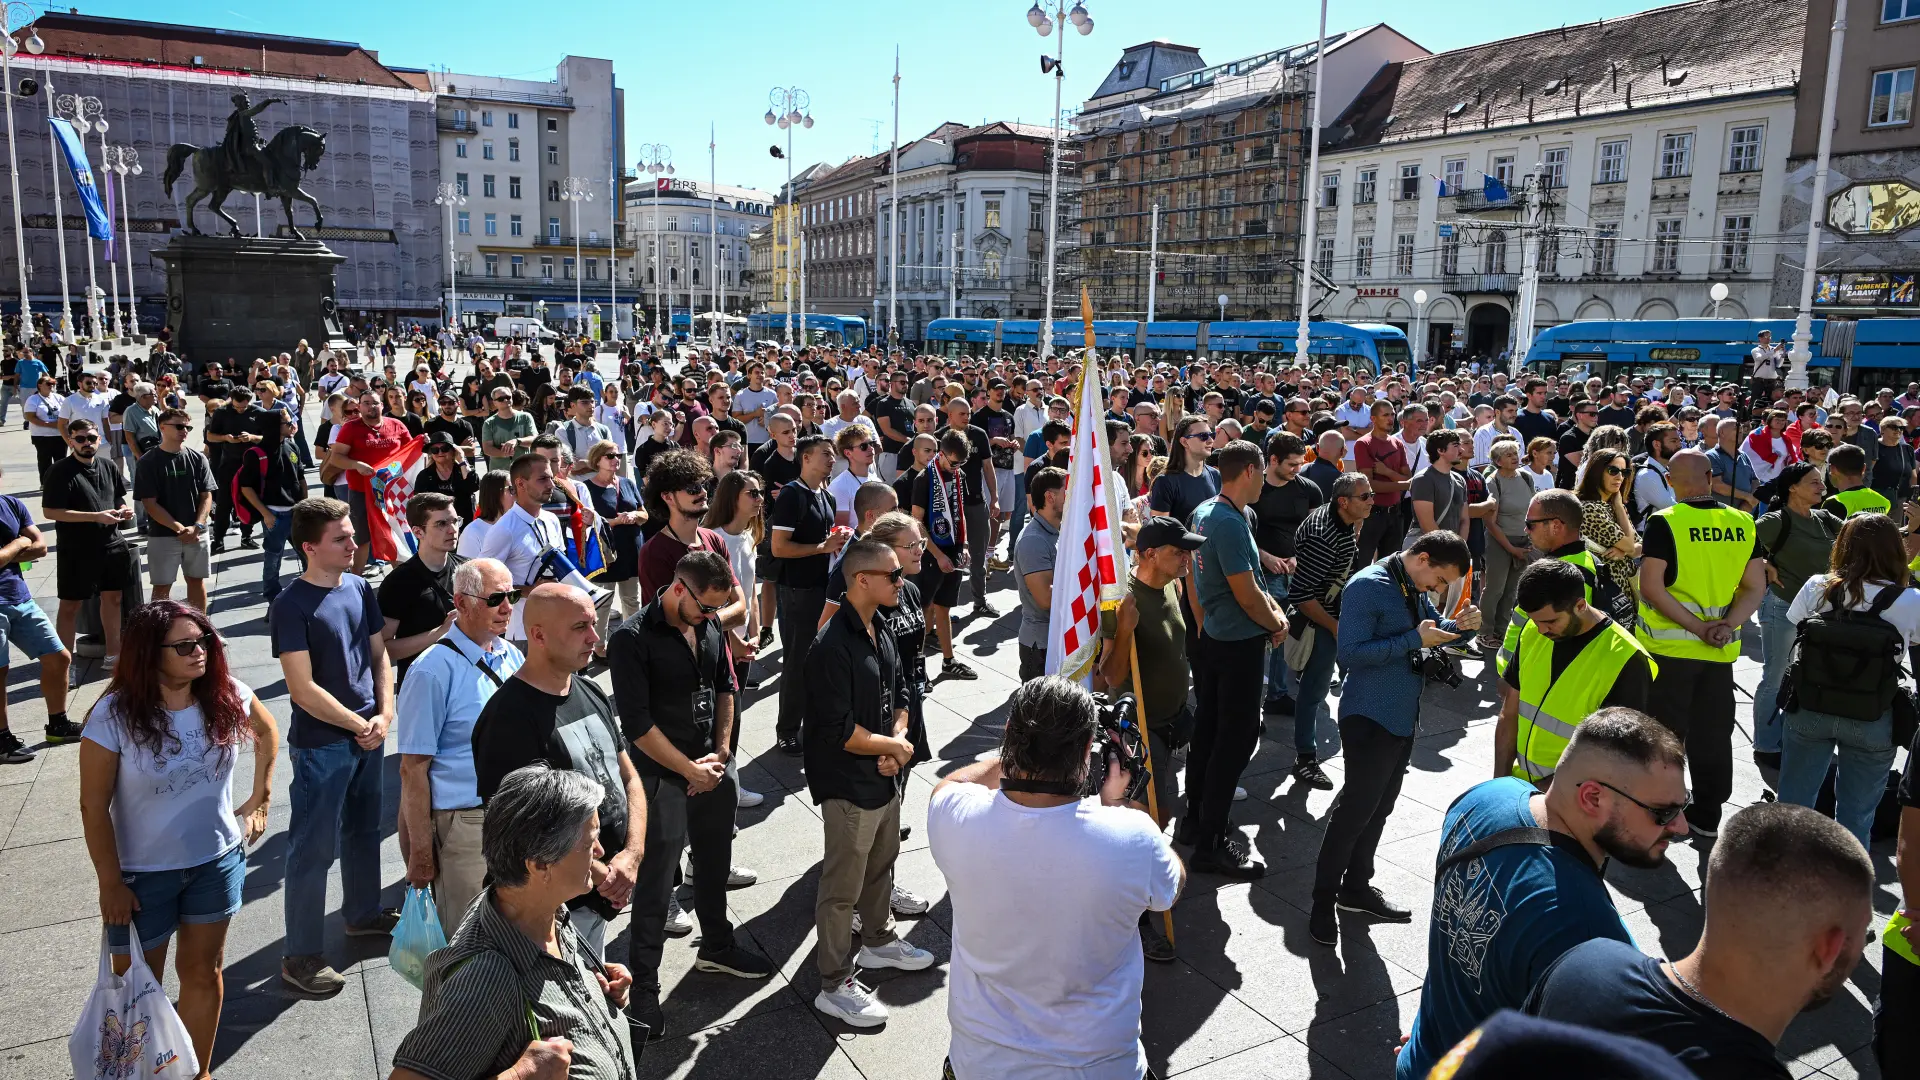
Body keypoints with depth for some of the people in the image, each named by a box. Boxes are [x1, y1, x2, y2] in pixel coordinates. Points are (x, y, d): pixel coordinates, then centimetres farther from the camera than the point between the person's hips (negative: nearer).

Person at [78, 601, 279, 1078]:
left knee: (202, 973, 18)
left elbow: (266, 730, 10)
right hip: (143, 874, -3)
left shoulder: (227, 697, -13)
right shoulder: (114, 716, -22)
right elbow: (93, 806, -14)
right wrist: (110, 883, -10)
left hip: (217, 862, 3)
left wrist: (259, 800, 8)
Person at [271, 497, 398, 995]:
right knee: (314, 848, 3)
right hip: (321, 744, -7)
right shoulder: (292, 605, -18)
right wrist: (359, 725, -13)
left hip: (368, 735, 7)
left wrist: (384, 714, -5)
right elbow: (303, 689, -20)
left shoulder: (360, 588, 2)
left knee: (364, 829, 22)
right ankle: (299, 955, 16)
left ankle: (363, 913, 41)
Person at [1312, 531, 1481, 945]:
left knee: (1379, 807, 18)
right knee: (1355, 809, -4)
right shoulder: (1368, 587, -20)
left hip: (1403, 718, 9)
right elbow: (1350, 653, -25)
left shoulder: (1415, 589, 7)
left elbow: (1433, 628, 21)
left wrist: (1458, 625, -2)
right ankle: (1323, 902, 8)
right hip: (1370, 719, -9)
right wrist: (1415, 639, -25)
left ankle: (1357, 886, 33)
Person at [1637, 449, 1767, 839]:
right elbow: (1755, 587, -1)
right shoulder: (1743, 524, 1)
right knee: (1713, 735, 16)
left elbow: (1651, 587, -18)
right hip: (1721, 651, 4)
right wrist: (1725, 625, -10)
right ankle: (1707, 816, 27)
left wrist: (1697, 627, -15)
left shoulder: (1664, 523, -13)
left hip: (1669, 647, -4)